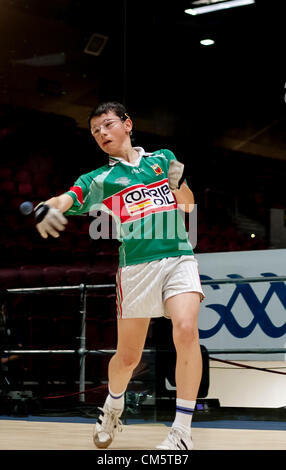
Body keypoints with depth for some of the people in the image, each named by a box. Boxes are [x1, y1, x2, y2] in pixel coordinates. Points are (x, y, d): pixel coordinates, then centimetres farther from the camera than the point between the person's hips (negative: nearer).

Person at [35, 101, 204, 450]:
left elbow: (188, 205, 25)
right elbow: (65, 200, -7)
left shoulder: (163, 158, 17)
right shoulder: (98, 179, 10)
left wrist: (179, 181, 3)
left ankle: (182, 432, -19)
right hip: (136, 266, 0)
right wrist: (45, 209, -31)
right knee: (127, 357, 4)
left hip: (179, 258, 0)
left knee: (186, 330, -24)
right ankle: (112, 407, 39)